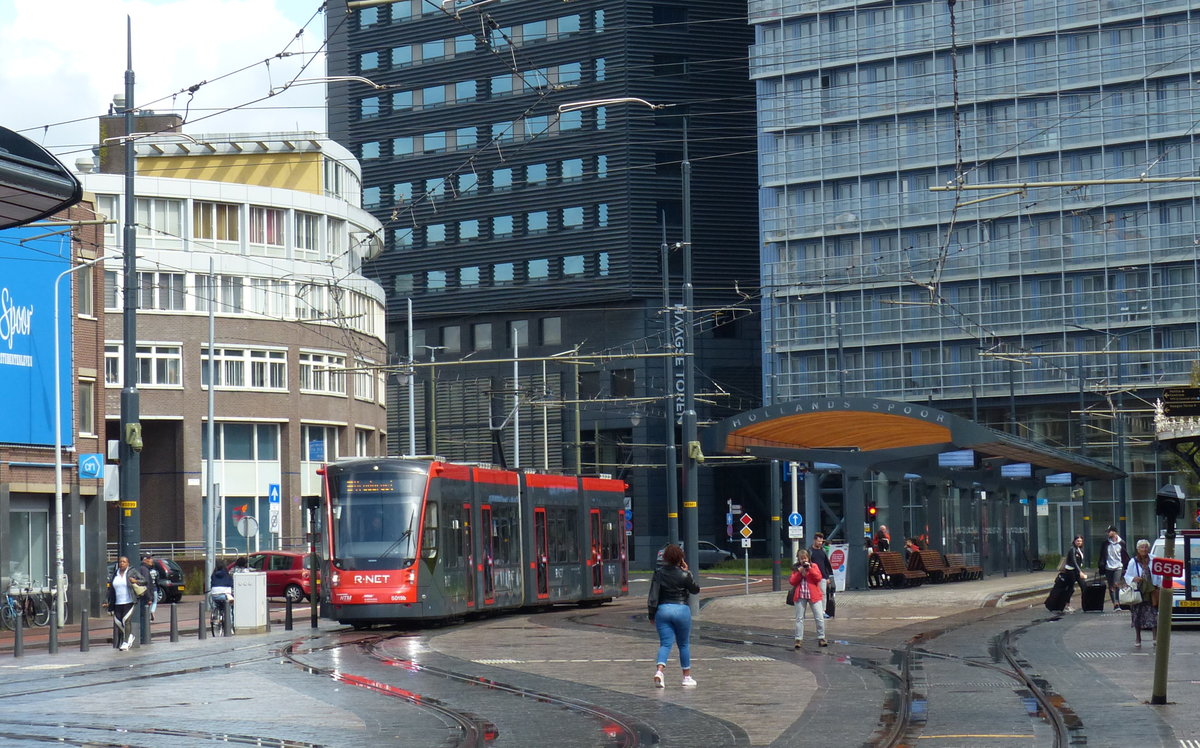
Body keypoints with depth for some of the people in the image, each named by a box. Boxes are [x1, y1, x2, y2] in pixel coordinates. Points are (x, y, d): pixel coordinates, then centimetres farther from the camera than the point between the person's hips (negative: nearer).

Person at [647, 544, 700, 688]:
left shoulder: (658, 573, -1)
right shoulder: (684, 575, -7)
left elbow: (653, 595, -2)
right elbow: (695, 590, 7)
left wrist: (652, 614, 4)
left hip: (662, 610, 2)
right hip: (681, 610, -2)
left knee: (665, 643, 2)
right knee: (684, 644, 13)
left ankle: (659, 670, -22)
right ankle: (687, 676, 19)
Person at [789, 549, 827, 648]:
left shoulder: (814, 566, 6)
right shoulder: (796, 568, 9)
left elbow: (818, 577, -8)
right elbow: (792, 582, -1)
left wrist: (809, 569, -14)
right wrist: (799, 572, -10)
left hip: (814, 595, -1)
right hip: (800, 596, 1)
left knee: (820, 618, -2)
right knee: (799, 618, 3)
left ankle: (821, 639, 6)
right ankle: (798, 639, 7)